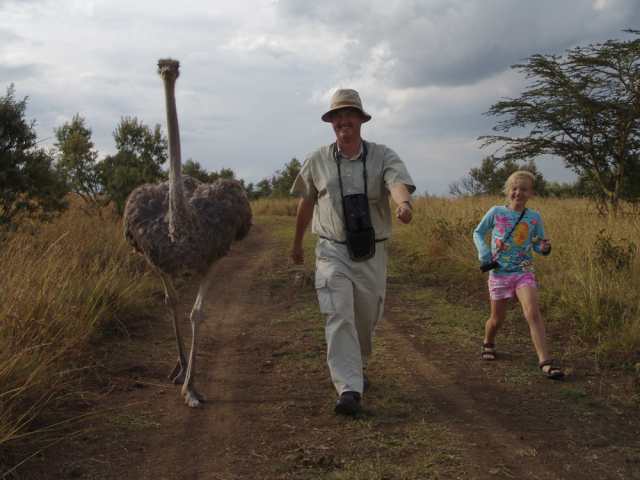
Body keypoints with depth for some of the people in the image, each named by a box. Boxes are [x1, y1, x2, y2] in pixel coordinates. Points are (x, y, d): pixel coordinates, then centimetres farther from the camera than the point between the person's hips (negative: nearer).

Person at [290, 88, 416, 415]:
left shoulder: (382, 156, -5)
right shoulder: (317, 161, 0)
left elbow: (399, 183, -26)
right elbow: (306, 203, 14)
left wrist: (403, 204, -50)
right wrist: (297, 244, 22)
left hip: (372, 253, 1)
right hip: (333, 252, 0)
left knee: (366, 318, 14)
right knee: (338, 317, -15)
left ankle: (357, 367, 43)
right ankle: (349, 390, -19)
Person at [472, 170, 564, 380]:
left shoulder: (534, 217, -1)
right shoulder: (496, 212, -4)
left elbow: (538, 243, 10)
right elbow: (478, 233, 8)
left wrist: (544, 248, -14)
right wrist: (484, 255, -7)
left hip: (524, 272, 0)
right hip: (499, 273, 0)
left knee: (533, 313, -20)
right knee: (497, 319, 10)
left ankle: (545, 361, -21)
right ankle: (488, 343, 43)